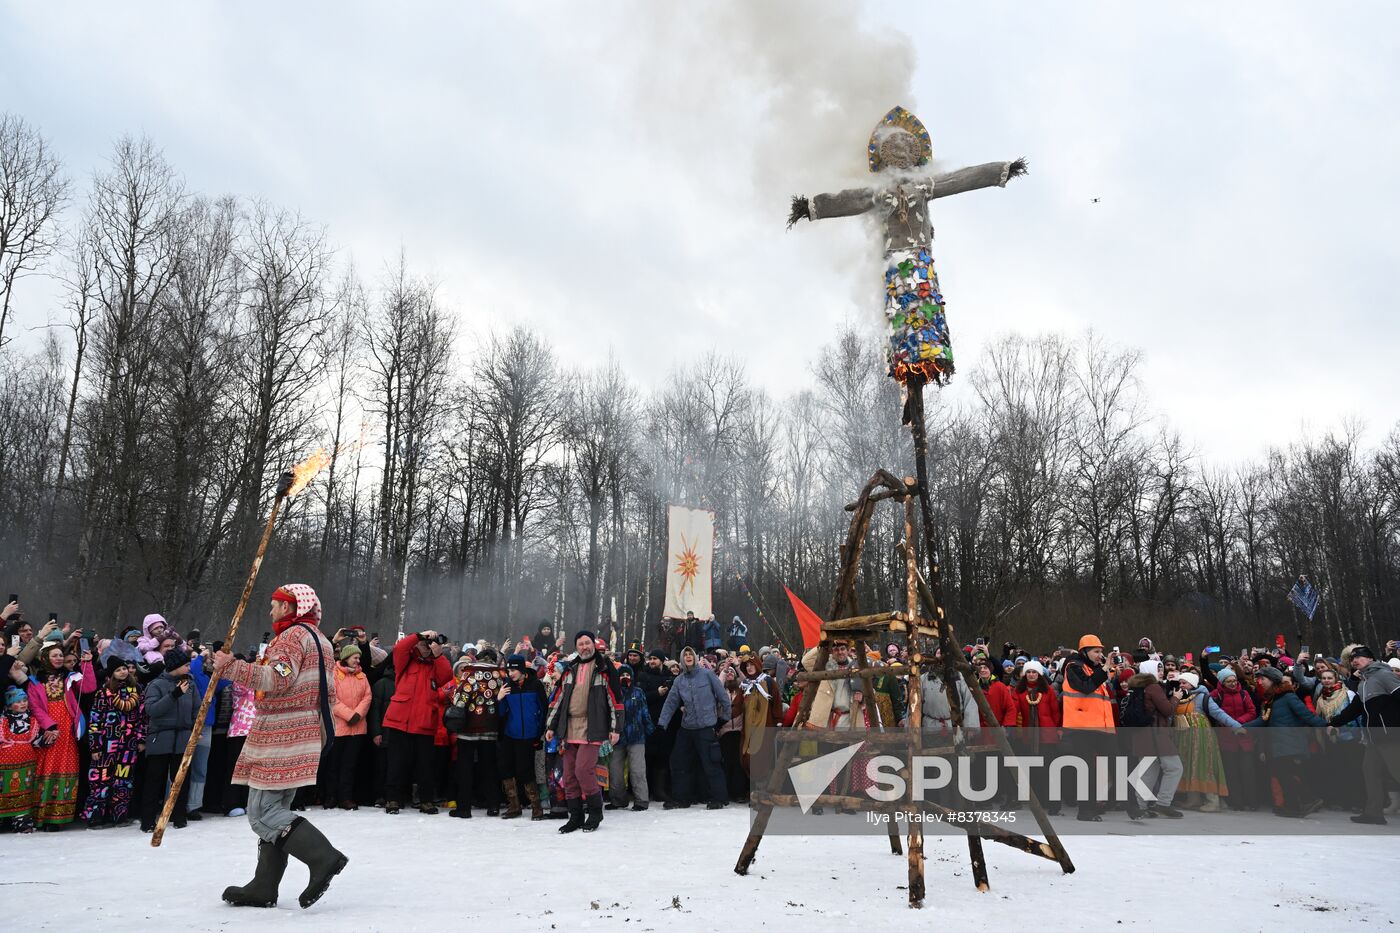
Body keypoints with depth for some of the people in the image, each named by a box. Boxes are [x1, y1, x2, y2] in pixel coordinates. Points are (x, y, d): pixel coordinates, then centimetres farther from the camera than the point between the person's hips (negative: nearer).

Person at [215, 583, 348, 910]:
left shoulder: (293, 635, -10)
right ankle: (263, 889, 16)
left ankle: (323, 857, -19)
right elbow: (329, 695, 25)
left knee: (263, 811, -10)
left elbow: (277, 678, -25)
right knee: (274, 809, 13)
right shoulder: (321, 640, 22)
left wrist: (230, 667, -22)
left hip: (282, 739, -10)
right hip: (307, 736, 10)